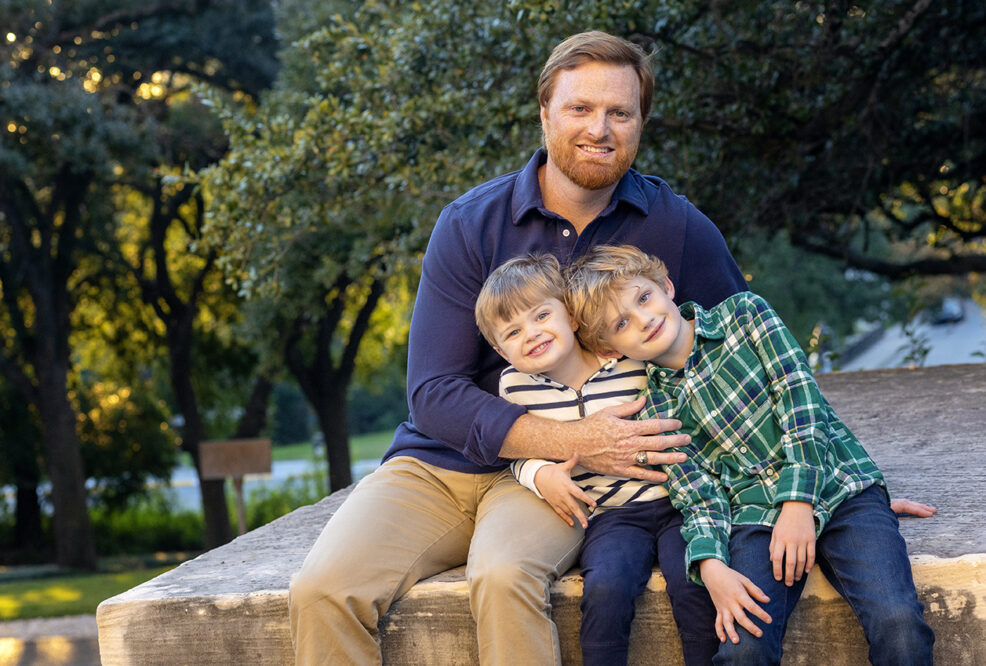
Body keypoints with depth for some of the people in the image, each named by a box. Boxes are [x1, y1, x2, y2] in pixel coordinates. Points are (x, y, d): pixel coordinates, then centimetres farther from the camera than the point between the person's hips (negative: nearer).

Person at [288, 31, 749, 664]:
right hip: (440, 465, 1)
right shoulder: (470, 224, -3)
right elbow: (433, 393, -9)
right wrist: (574, 441, -21)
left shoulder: (676, 227, -2)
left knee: (505, 576, -36)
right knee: (322, 591, -24)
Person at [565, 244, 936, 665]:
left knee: (898, 623, -27)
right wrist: (711, 566, -19)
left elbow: (799, 400, -4)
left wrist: (798, 503, -14)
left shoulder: (743, 314, 5)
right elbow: (700, 497, 2)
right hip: (756, 517, 1)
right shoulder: (654, 415, 7)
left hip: (840, 488, -1)